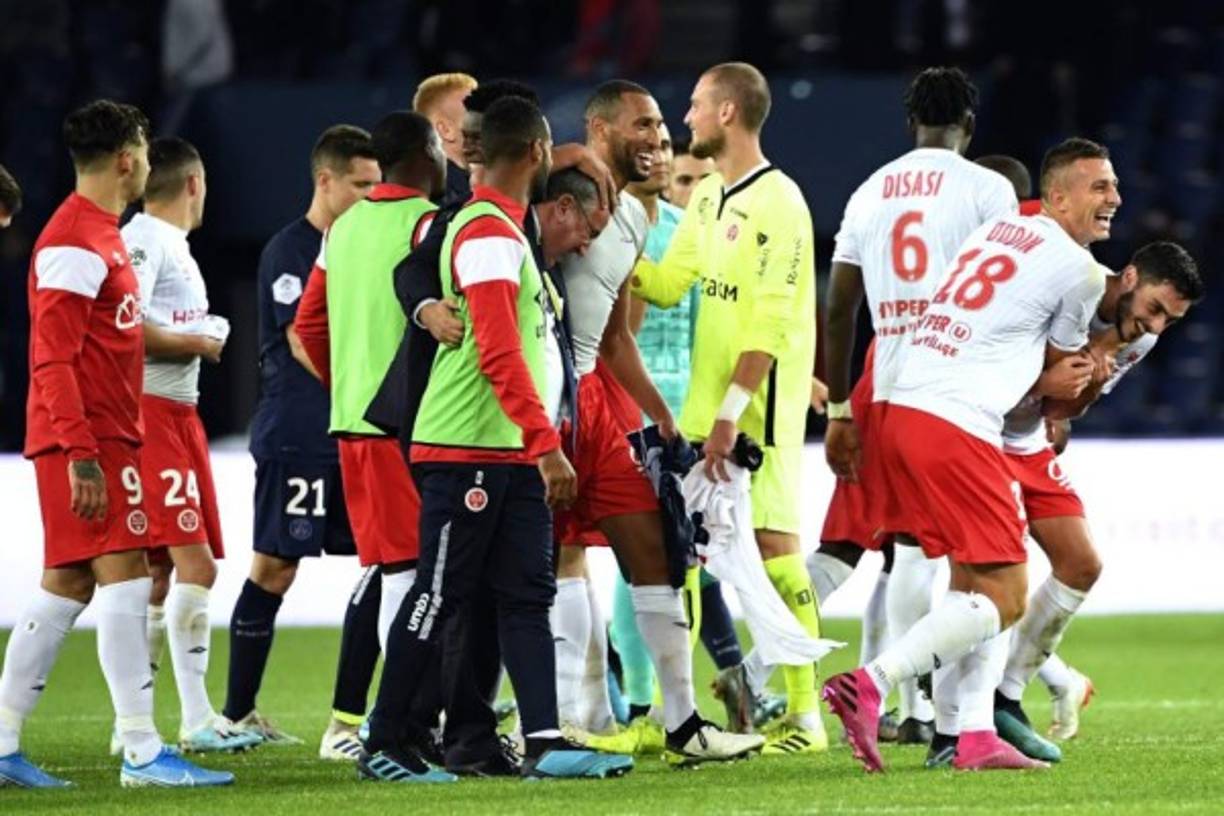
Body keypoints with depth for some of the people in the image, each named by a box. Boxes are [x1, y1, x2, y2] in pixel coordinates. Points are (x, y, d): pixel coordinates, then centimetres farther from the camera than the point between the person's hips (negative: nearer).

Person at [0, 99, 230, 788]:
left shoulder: (101, 234, 18)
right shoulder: (74, 243, -14)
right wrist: (82, 456, -24)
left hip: (104, 438, 10)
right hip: (89, 441, -10)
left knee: (68, 584, 10)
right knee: (125, 576, -11)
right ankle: (143, 753, -12)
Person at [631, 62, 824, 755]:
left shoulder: (777, 203, -15)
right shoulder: (708, 197, 13)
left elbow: (770, 325, -20)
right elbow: (669, 284, 14)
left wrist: (732, 412, -23)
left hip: (760, 411, -9)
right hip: (706, 406, 9)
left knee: (775, 546, -6)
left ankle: (805, 716, 0)